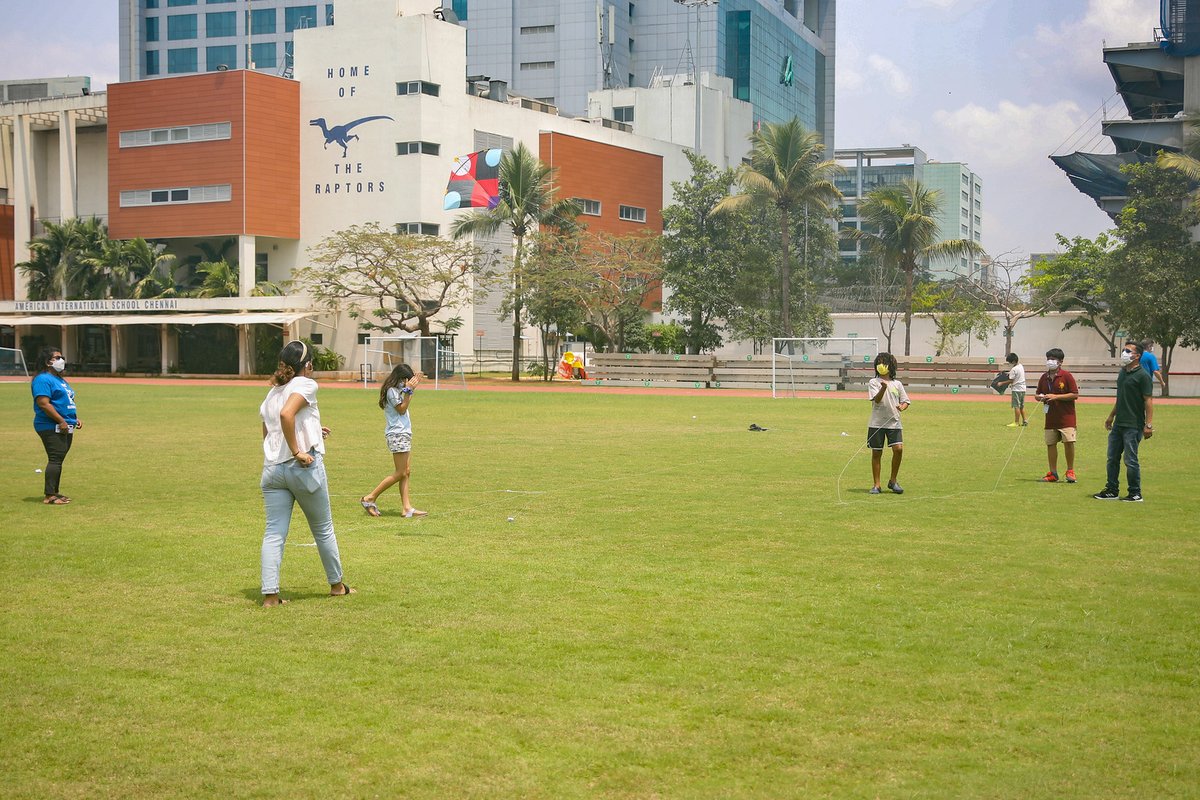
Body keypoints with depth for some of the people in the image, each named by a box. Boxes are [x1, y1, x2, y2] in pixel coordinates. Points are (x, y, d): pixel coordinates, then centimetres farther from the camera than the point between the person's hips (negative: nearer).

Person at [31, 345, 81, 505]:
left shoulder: (60, 379, 21)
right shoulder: (43, 379, -12)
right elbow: (43, 403, -21)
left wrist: (76, 418, 17)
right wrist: (61, 421, -22)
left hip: (65, 427, 10)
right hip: (51, 428, -10)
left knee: (58, 460, 12)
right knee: (55, 459, -13)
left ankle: (54, 492, 19)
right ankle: (49, 496, -13)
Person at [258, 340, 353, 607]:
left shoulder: (271, 394, 17)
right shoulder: (305, 384, -5)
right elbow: (286, 414, -24)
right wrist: (297, 451, -19)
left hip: (271, 468, 6)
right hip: (303, 466, -6)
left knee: (273, 533, 2)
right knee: (323, 528, 11)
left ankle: (270, 594, -6)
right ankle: (336, 584, 25)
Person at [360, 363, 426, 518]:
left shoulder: (398, 390, 14)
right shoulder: (392, 391, -14)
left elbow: (404, 405, 25)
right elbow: (401, 409, -16)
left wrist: (412, 389, 19)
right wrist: (408, 390, -17)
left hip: (403, 434, 10)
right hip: (397, 435, -10)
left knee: (405, 473, 6)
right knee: (400, 474, -7)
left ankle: (408, 508, 4)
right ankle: (369, 498, -3)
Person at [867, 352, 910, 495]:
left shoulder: (897, 384, 10)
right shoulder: (873, 382, 1)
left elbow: (905, 401, 13)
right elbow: (877, 399, -13)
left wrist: (902, 406, -10)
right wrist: (883, 387, -30)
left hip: (894, 422, 2)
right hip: (877, 423, -1)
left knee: (898, 448, -15)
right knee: (876, 453, 3)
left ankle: (893, 481, 2)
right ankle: (876, 485, 12)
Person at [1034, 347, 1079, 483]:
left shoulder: (1066, 376, -7)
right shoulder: (1044, 378, 9)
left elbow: (1075, 395, -11)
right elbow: (1037, 395, 20)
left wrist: (1056, 397, -17)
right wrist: (1039, 397, -5)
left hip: (1066, 417, -5)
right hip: (1051, 417, 5)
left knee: (1069, 442, -9)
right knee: (1050, 444, 6)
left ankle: (1070, 471, 6)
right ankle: (1053, 473, 15)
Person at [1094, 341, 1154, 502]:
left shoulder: (1143, 376, -12)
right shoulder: (1122, 372, 13)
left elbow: (1148, 401, -15)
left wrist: (1149, 425, -20)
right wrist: (1111, 416, 26)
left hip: (1133, 425, -9)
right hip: (1118, 423, 9)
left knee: (1131, 460, -4)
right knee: (1112, 458, 12)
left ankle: (1135, 494, 6)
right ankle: (1111, 490, 20)